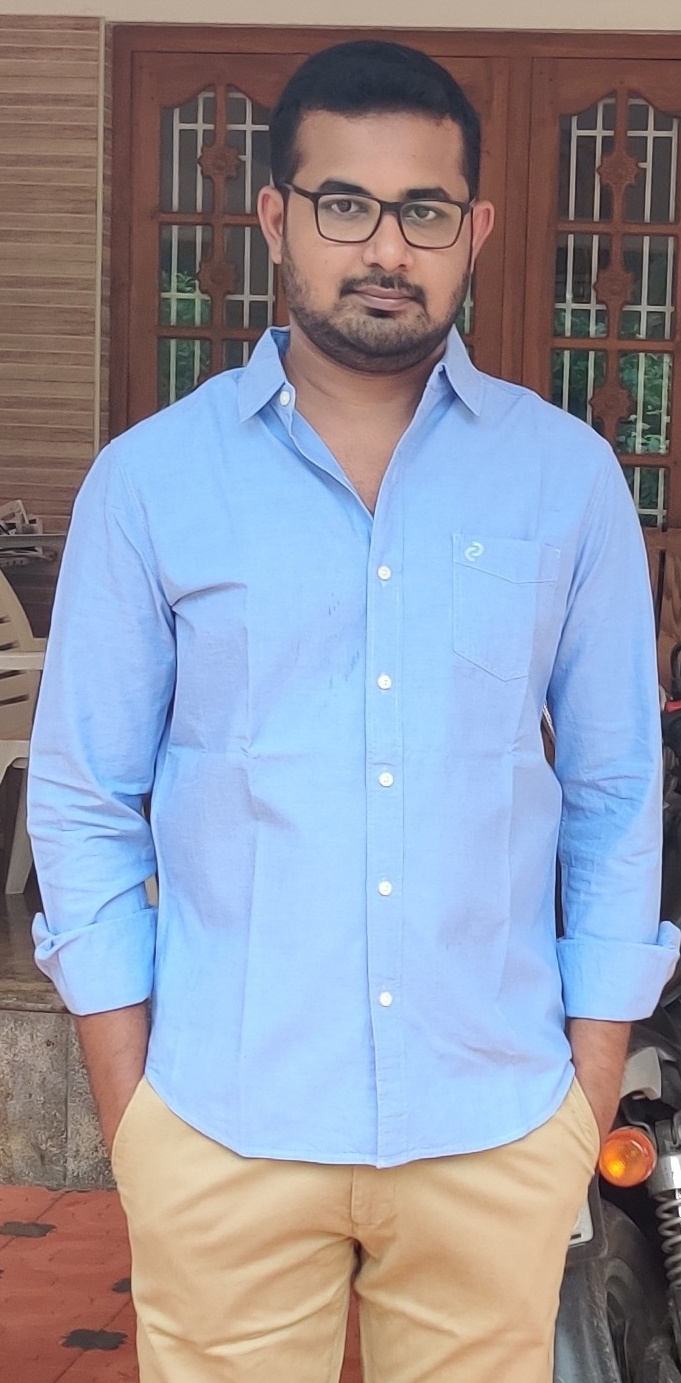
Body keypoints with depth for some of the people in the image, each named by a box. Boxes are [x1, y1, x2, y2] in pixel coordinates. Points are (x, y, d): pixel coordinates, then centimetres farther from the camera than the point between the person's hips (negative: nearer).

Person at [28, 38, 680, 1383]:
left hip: (499, 1134, 1)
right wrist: (126, 1113, -1)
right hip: (223, 1129, -1)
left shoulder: (569, 478, 1)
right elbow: (84, 808, 2)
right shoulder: (148, 482, -1)